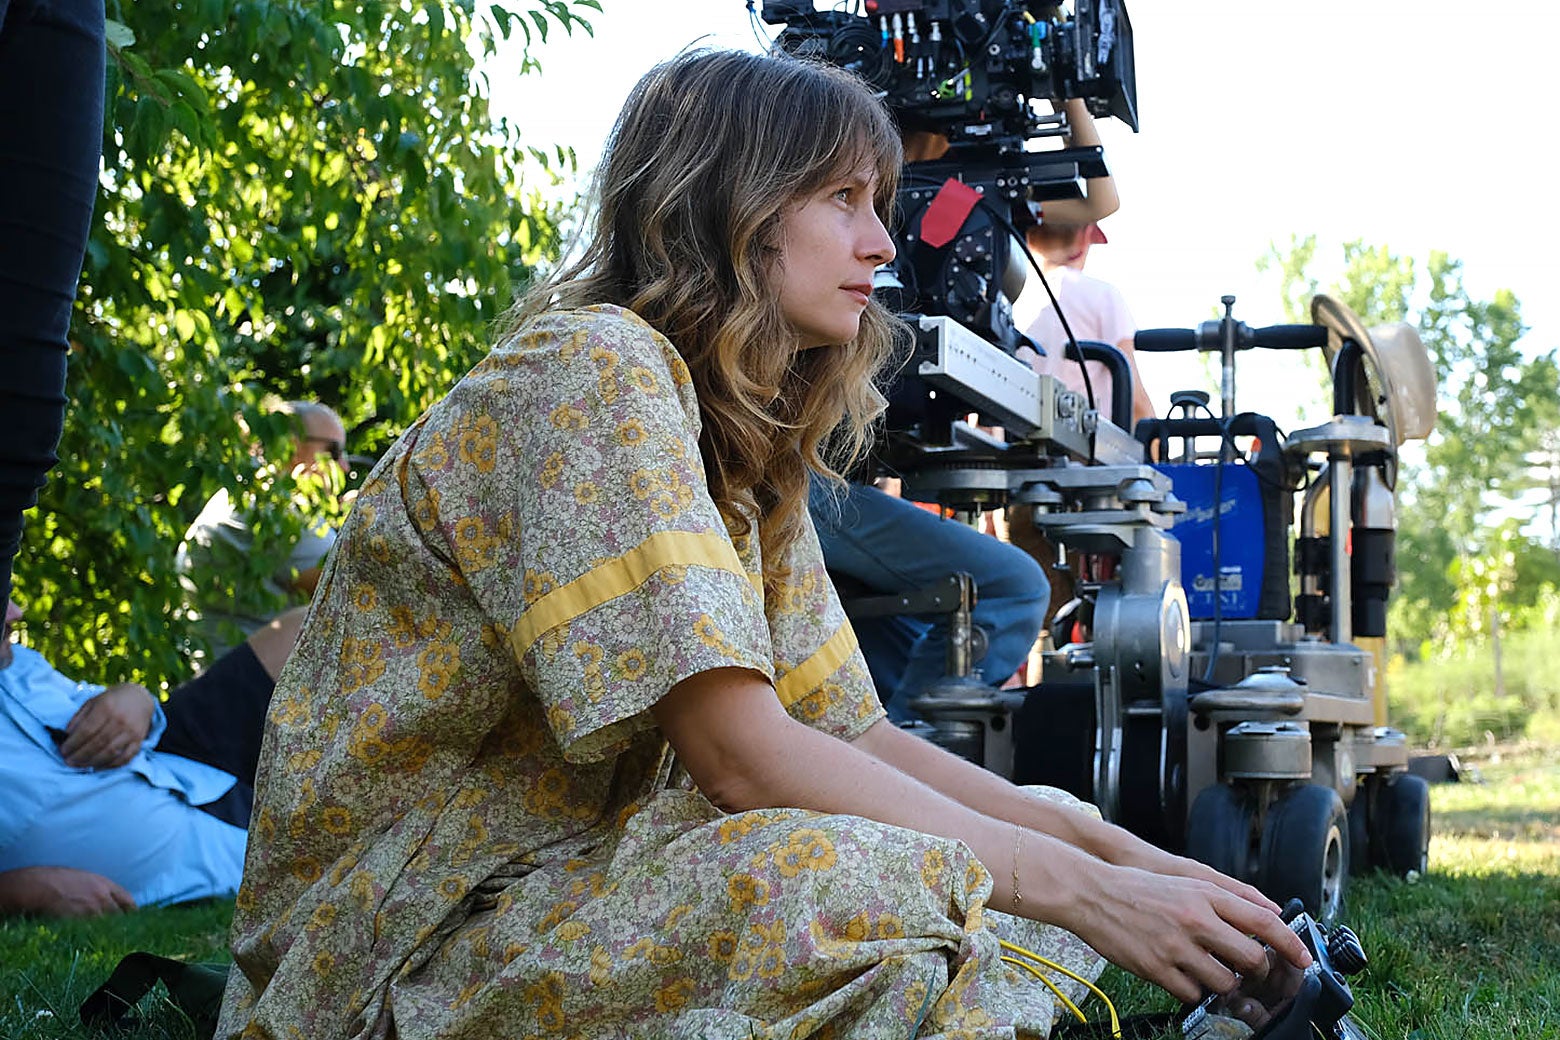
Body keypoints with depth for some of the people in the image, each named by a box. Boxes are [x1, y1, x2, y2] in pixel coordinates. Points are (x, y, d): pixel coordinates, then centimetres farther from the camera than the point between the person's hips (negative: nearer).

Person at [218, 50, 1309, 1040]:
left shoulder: (755, 450, 12)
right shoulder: (590, 369, -17)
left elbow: (855, 736, 8)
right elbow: (743, 757, -24)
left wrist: (1123, 852, -4)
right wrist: (1084, 891, -21)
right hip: (395, 951, -9)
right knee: (850, 882, -33)